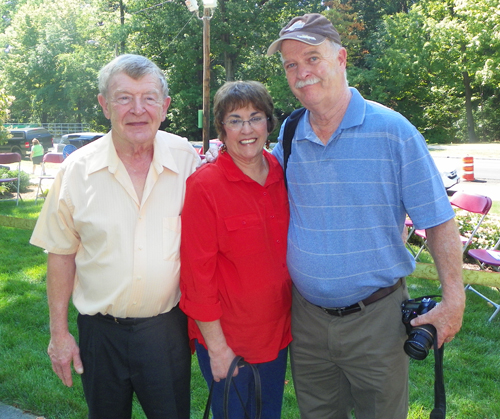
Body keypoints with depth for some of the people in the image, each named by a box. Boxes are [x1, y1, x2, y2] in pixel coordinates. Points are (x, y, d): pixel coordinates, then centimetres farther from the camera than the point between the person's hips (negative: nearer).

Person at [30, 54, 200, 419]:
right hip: (100, 330, 1)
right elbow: (61, 253, 1)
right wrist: (59, 332, 2)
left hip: (167, 327, 0)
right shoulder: (77, 169, -7)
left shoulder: (187, 160, -6)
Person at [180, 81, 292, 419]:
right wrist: (216, 347, -14)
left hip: (276, 333, 5)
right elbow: (197, 273, -15)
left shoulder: (282, 177, 0)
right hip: (226, 341, -5)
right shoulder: (204, 185, -16)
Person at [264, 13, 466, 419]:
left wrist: (454, 298, -14)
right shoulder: (288, 138, 0)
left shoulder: (392, 130, -10)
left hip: (376, 317, -3)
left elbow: (438, 221, -7)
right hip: (307, 315, 3)